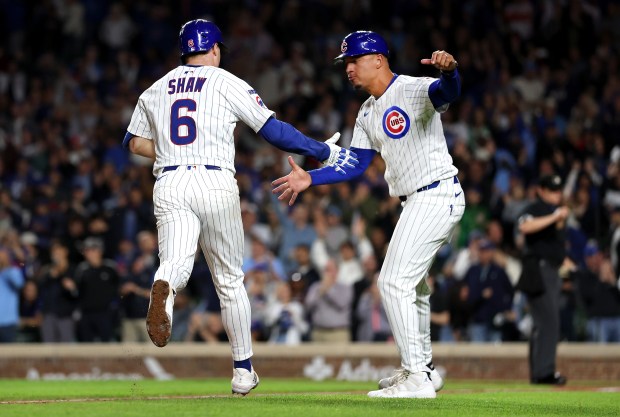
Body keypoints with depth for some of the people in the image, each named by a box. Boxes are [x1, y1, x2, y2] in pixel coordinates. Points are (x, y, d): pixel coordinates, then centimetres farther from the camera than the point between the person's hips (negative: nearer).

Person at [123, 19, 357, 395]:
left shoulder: (155, 90, 17)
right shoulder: (227, 83, 5)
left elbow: (134, 143, 23)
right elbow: (274, 130, 0)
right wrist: (324, 152, 8)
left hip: (169, 185, 2)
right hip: (215, 185, -2)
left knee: (177, 264, -14)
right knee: (230, 280, 12)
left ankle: (163, 290, -53)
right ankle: (243, 371, 17)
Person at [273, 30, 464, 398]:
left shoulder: (414, 90, -14)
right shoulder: (368, 113, 14)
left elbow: (448, 91, -36)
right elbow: (356, 165, 17)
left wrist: (448, 70, -59)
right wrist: (310, 179, 7)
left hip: (437, 197, -10)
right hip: (417, 202, 10)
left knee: (395, 282, -14)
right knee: (411, 285, 22)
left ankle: (417, 378, -14)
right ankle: (423, 368, 37)